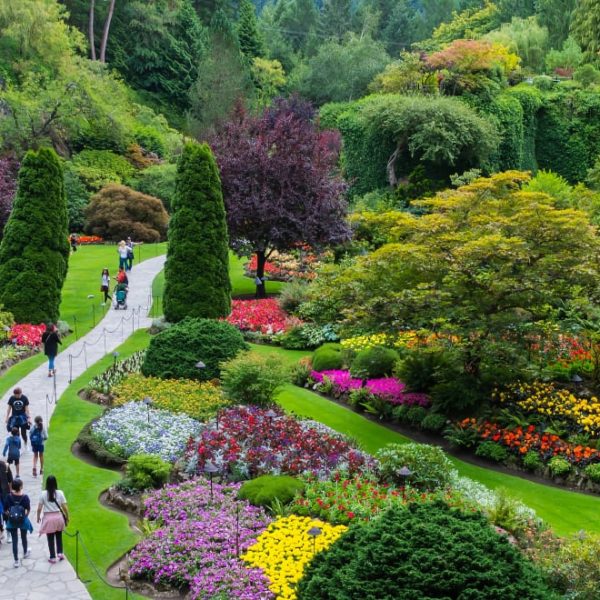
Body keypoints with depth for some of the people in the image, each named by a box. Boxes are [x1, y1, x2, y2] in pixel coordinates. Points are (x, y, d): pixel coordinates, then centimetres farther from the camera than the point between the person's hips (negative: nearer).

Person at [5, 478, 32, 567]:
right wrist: (26, 516, 3)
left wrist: (10, 515, 9)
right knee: (23, 537, 24)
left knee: (14, 540, 5)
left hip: (12, 521, 0)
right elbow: (28, 509, -15)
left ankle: (16, 561, 4)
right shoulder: (24, 496, -15)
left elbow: (5, 510, -7)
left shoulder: (9, 496, -10)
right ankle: (25, 553, 47)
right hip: (22, 520, 0)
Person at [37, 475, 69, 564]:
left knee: (50, 538, 9)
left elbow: (39, 508, -5)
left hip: (48, 518, -1)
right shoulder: (60, 493, -6)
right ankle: (60, 553, 14)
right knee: (59, 536, 21)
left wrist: (38, 517, 11)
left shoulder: (43, 494, -8)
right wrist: (67, 517, 10)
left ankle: (53, 557, 14)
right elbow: (64, 507, -4)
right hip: (58, 517, 2)